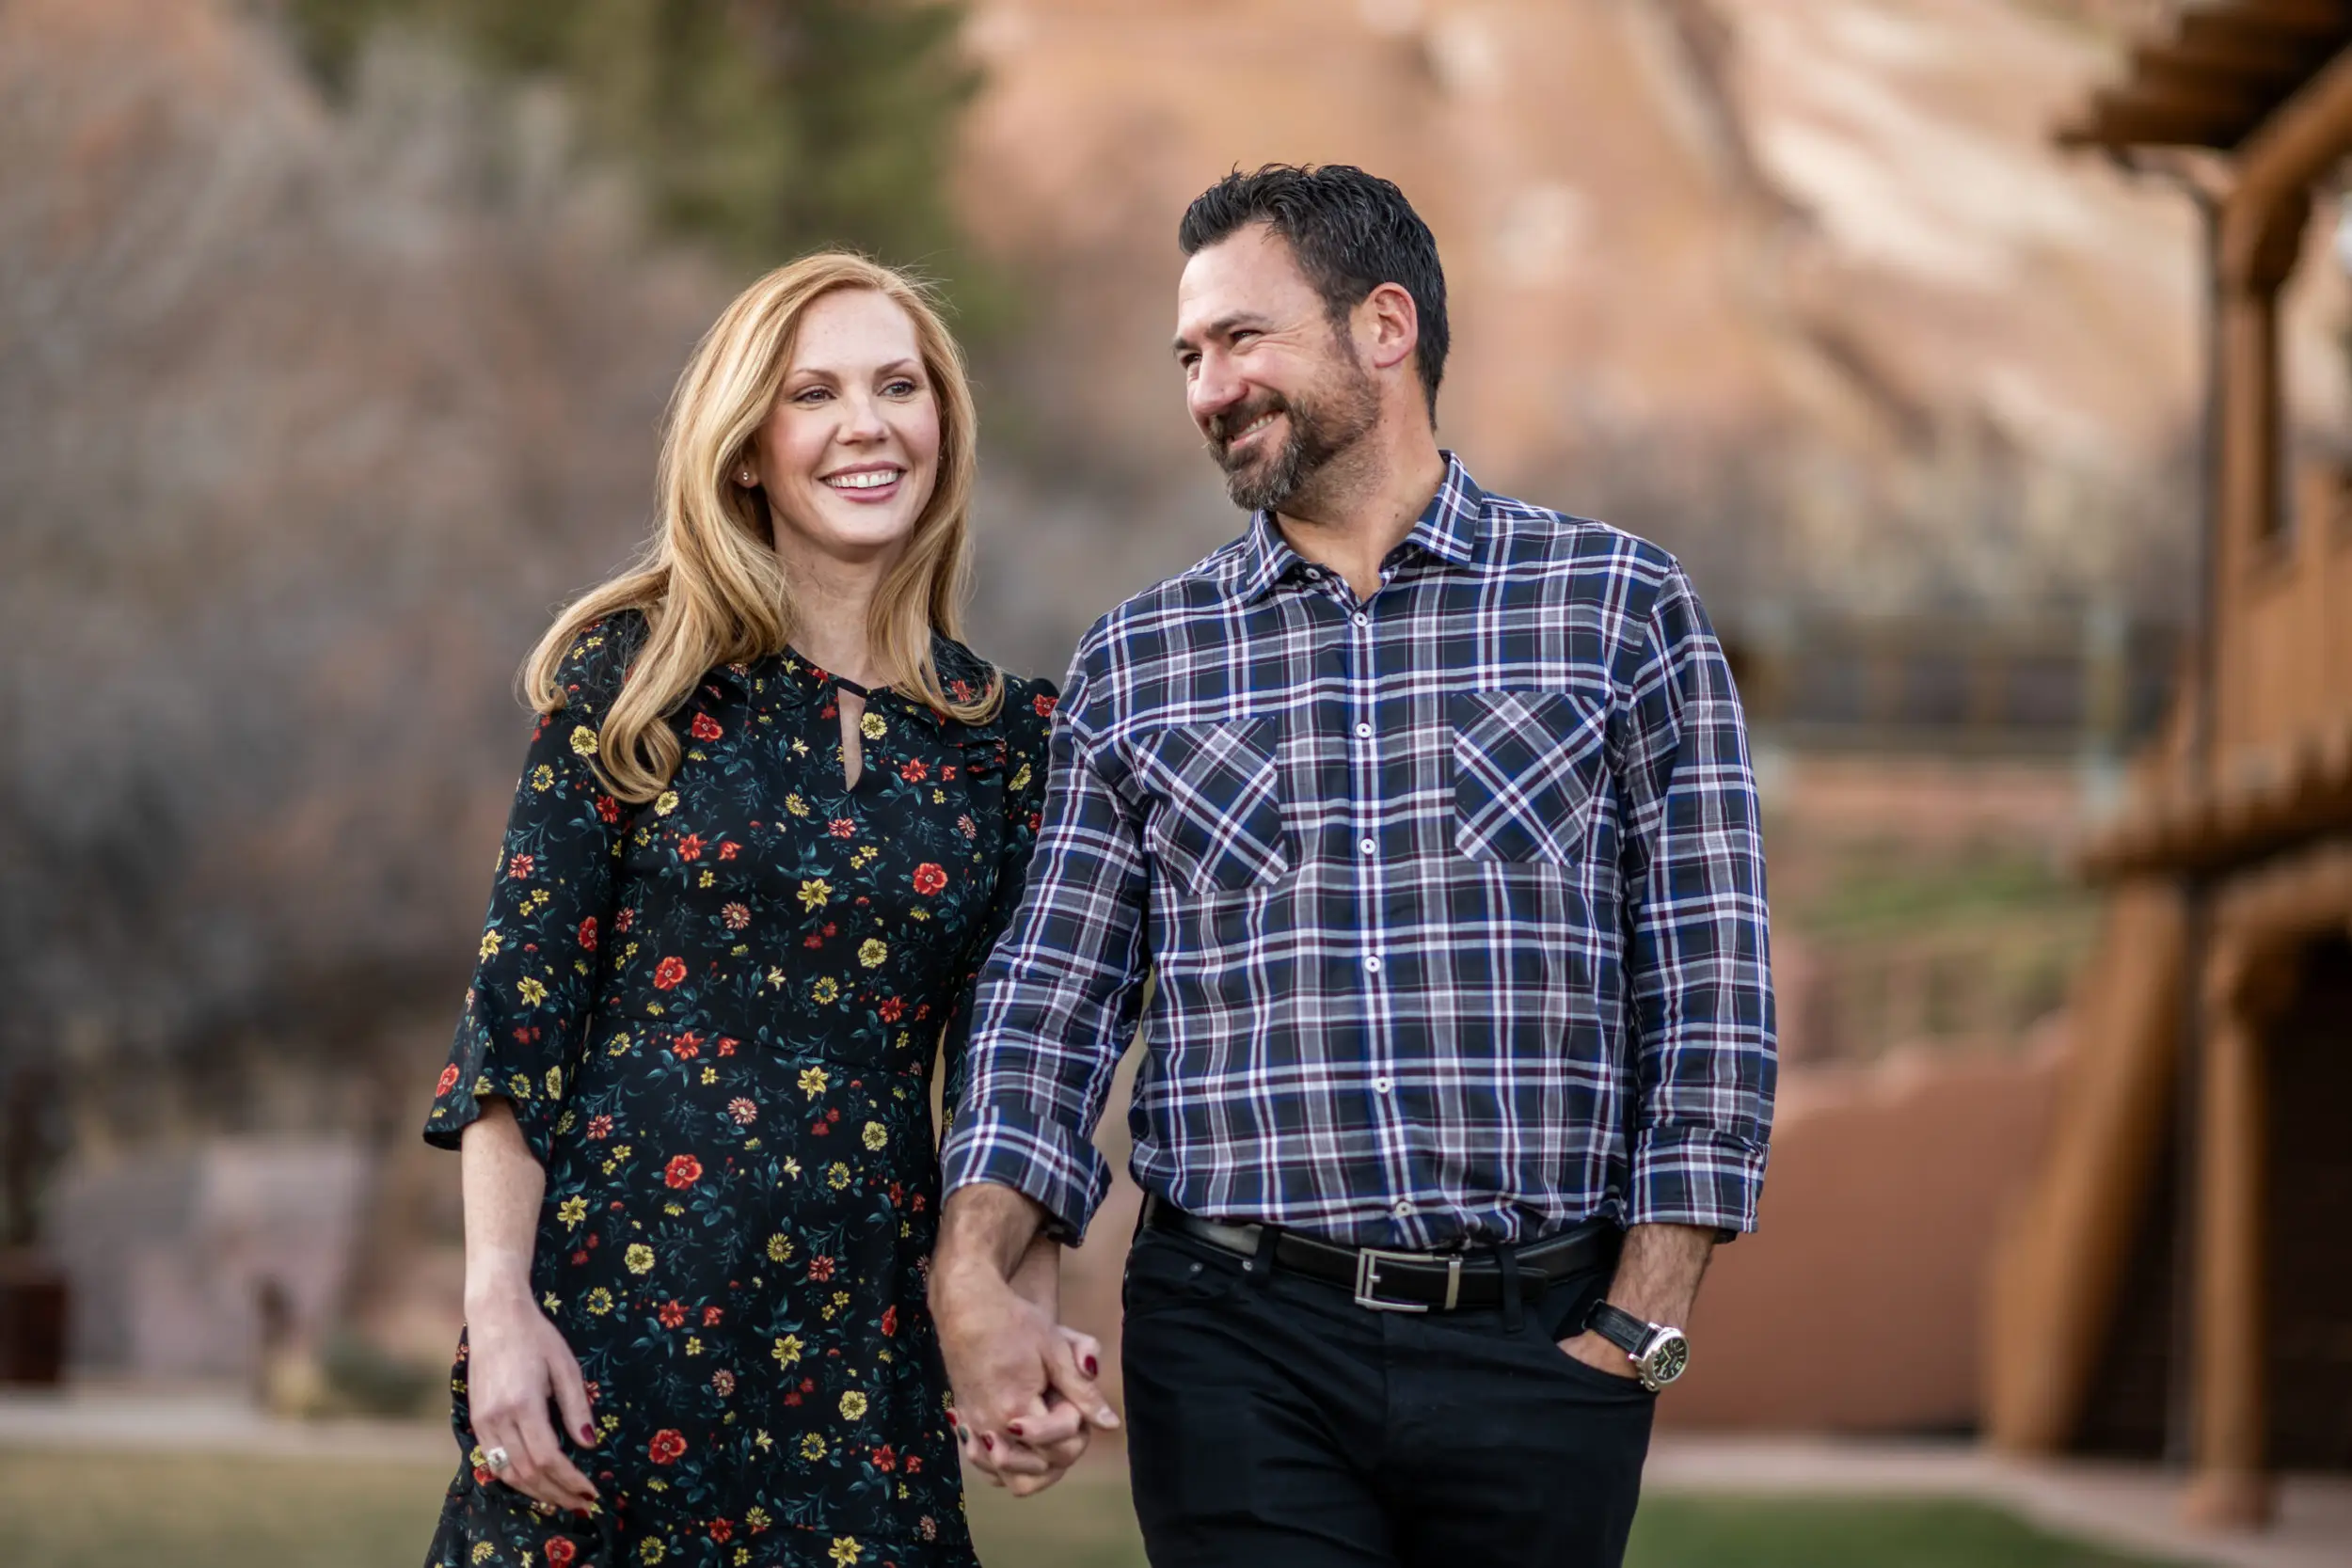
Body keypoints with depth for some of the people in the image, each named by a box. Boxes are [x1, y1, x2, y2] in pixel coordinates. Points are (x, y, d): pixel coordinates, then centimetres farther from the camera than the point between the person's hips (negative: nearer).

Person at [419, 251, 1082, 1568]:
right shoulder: (637, 676, 1)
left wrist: (1029, 1318, -5)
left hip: (859, 1348, 2)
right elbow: (519, 1001, -3)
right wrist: (500, 1303, -11)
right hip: (611, 1310, -2)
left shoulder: (1007, 735, 8)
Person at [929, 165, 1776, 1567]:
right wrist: (976, 1276, -10)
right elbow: (1052, 1004, 7)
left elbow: (1710, 989, 2)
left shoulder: (1622, 609, 5)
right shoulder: (1136, 663, 10)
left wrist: (1644, 1324, -6)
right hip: (1241, 1350, 1)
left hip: (1542, 1344, -1)